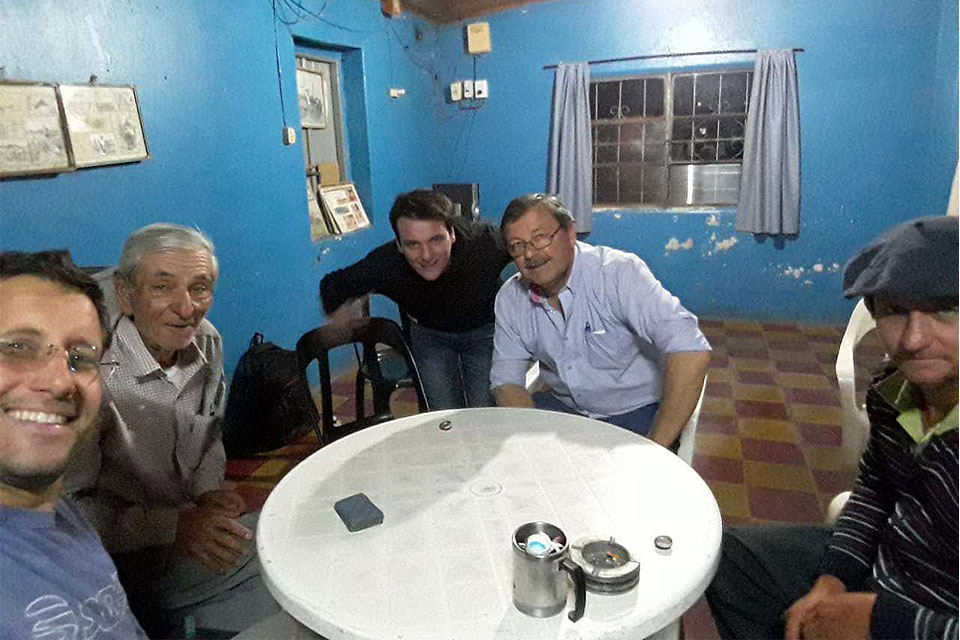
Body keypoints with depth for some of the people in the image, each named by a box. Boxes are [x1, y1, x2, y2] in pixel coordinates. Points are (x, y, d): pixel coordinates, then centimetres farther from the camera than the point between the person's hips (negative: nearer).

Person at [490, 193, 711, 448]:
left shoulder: (619, 272, -21)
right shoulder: (510, 299, -4)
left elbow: (692, 352, -31)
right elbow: (506, 379, 1)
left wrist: (655, 448, -31)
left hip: (636, 410, -4)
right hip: (564, 406, 5)